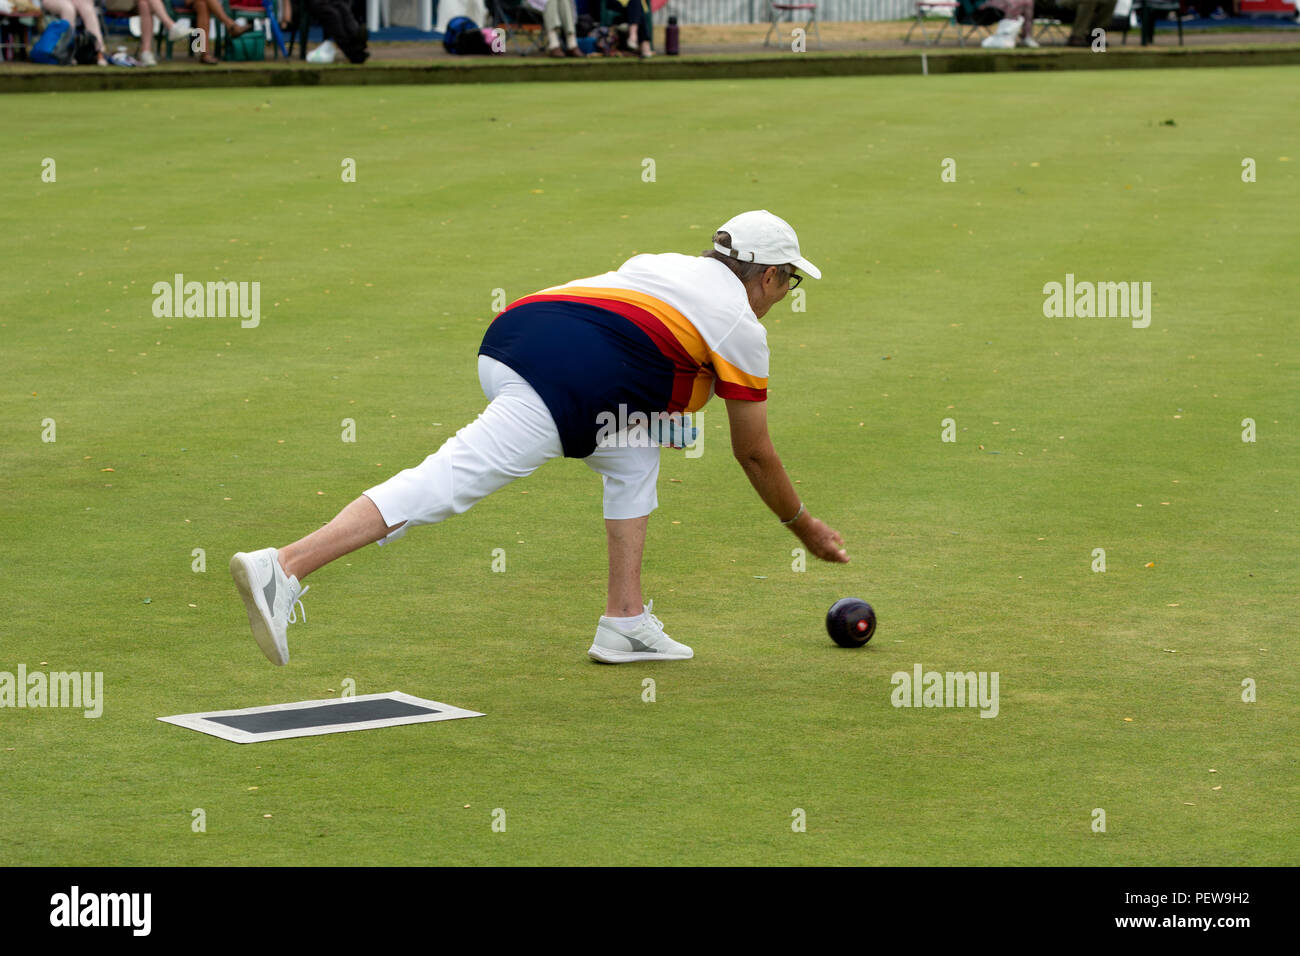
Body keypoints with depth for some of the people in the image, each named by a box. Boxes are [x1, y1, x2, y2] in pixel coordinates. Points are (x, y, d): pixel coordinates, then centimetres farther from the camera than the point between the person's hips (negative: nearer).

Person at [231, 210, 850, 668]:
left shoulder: (662, 263, 33)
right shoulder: (743, 325, 15)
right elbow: (754, 454, 21)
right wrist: (804, 526, 34)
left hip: (508, 334, 9)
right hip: (562, 380, -9)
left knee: (633, 460, 25)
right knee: (451, 481, -17)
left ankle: (625, 621, 18)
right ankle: (283, 568, -31)